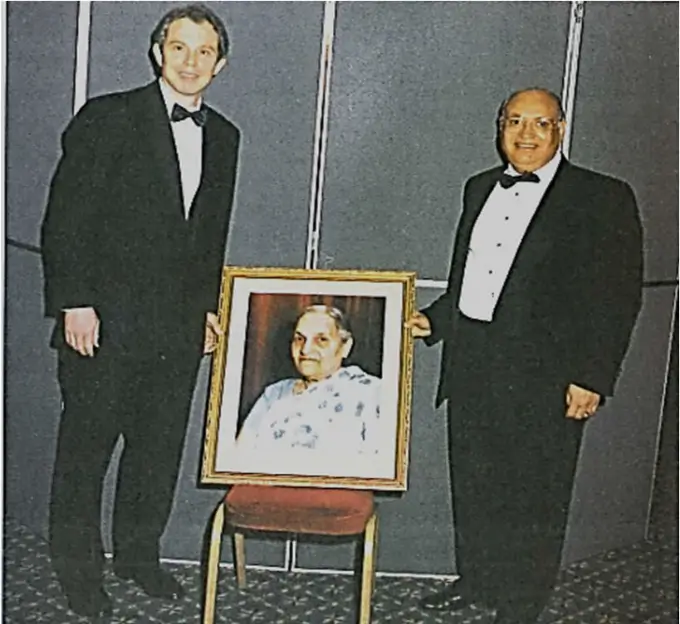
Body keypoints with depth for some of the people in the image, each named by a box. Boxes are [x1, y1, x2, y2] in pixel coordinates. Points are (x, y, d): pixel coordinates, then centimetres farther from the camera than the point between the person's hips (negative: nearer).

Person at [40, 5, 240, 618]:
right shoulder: (108, 118, -5)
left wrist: (208, 306, 13)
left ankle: (138, 552, 31)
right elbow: (66, 217, -9)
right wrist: (74, 303, -14)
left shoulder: (223, 137, 11)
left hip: (179, 325, 5)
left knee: (161, 447, 12)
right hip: (105, 319, -5)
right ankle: (78, 565, 24)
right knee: (86, 444, 7)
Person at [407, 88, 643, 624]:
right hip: (471, 365, 6)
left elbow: (618, 295, -9)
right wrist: (433, 320, 7)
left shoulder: (603, 198, -5)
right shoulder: (481, 189, 13)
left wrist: (592, 377, -14)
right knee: (473, 483, 16)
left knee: (533, 495, 5)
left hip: (544, 376, -5)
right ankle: (476, 579, 36)